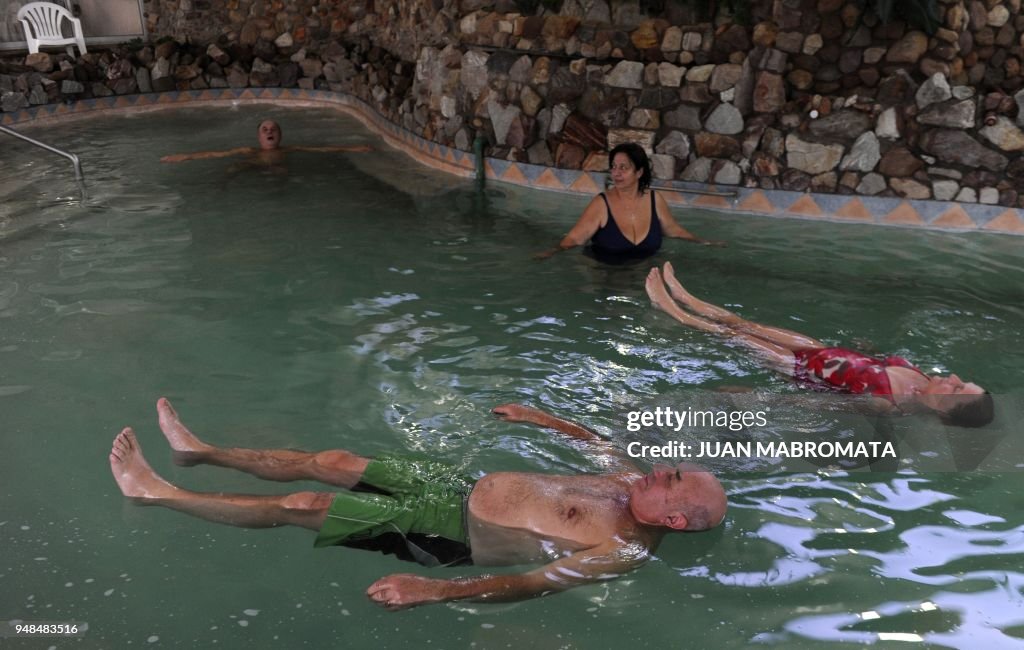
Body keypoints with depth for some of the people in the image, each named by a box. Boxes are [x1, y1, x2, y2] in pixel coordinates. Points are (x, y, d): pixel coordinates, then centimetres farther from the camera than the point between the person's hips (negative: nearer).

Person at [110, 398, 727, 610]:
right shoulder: (630, 482, 1)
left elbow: (535, 582, -33)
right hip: (467, 489, 8)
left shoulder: (624, 551, -23)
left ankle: (157, 492, 9)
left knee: (303, 505, -8)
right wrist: (539, 415, 31)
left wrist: (432, 590, -42)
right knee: (334, 461, 9)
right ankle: (202, 451, 27)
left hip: (453, 536, -8)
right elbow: (594, 439, 23)